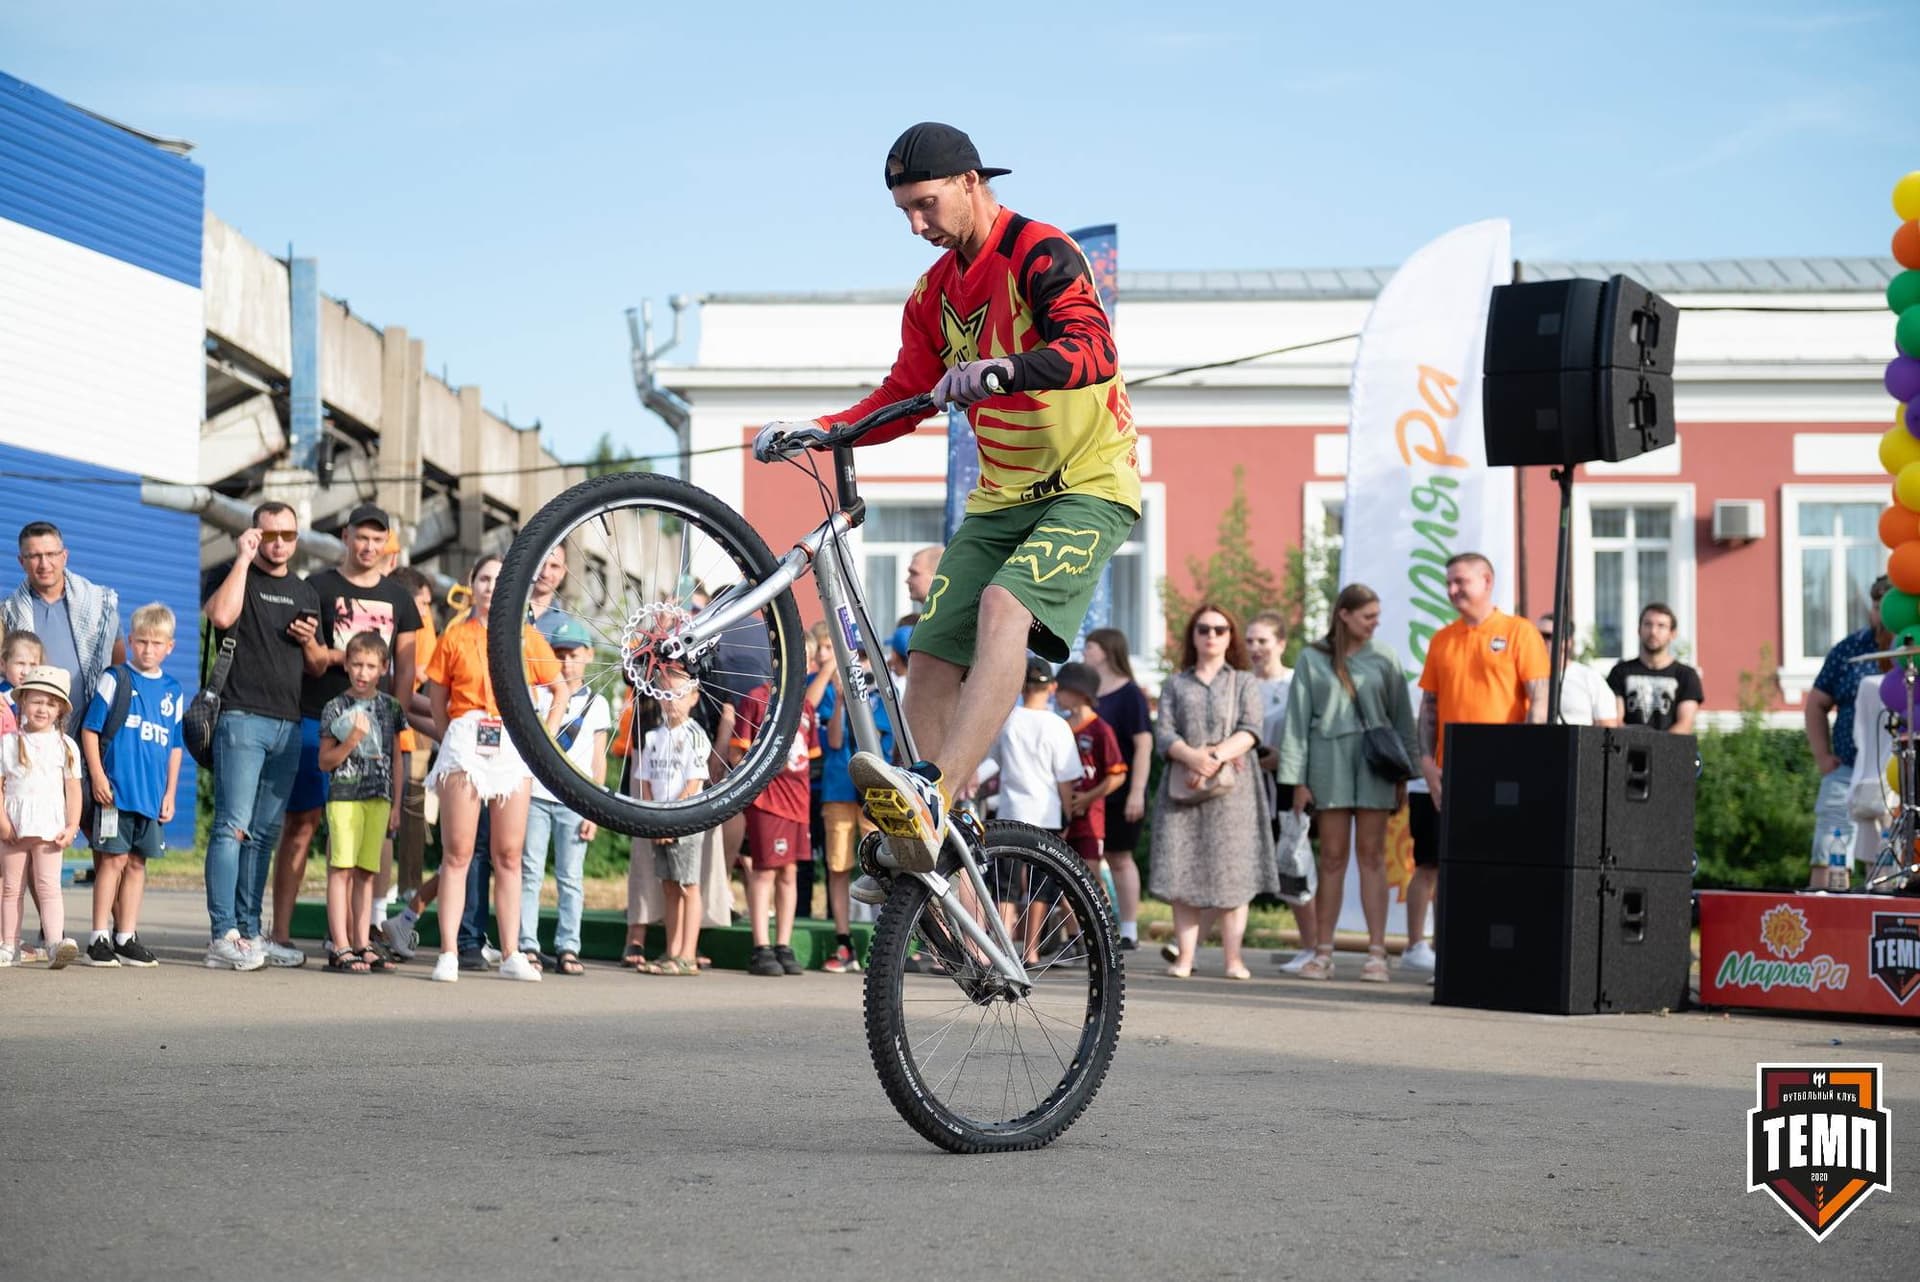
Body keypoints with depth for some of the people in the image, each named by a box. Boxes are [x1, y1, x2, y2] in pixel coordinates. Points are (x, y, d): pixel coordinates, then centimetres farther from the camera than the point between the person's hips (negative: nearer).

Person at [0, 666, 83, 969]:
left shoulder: (65, 746, 6)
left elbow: (73, 788, 6)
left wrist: (72, 826, -3)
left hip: (49, 826, -1)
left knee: (49, 885, -11)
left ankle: (55, 943, -22)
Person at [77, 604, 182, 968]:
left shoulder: (173, 692, 12)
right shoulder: (115, 679, 0)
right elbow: (90, 729, -2)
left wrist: (169, 793, 10)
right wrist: (97, 775, -10)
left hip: (152, 794, 4)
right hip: (115, 787, -4)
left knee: (137, 863, 8)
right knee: (114, 858, -6)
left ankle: (127, 938, 14)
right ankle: (100, 937, 0)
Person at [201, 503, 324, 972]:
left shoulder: (306, 593, 19)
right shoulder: (238, 578, 3)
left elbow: (317, 667, 25)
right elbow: (221, 616, -20)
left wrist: (310, 642, 3)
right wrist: (243, 559, -13)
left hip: (288, 722, 6)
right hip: (242, 717, -6)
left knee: (265, 834, 8)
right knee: (233, 826, -12)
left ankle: (249, 932, 12)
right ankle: (224, 936, -16)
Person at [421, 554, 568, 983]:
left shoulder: (527, 637, 10)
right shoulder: (455, 636, 7)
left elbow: (560, 690, 18)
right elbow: (438, 699, 10)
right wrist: (450, 741, -1)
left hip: (513, 748, 1)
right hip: (464, 743, -1)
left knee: (508, 855, 3)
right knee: (457, 853, -4)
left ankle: (511, 955, 5)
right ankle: (448, 953, -6)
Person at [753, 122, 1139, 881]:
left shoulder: (1041, 254, -13)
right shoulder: (934, 295, 11)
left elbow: (1093, 351, -30)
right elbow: (904, 397, 11)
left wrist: (1004, 368, -48)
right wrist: (816, 432, -5)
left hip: (1087, 486, -8)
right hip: (1002, 498, 8)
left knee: (1004, 606, -33)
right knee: (931, 658, -4)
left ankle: (933, 796, -45)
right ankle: (916, 847, 1)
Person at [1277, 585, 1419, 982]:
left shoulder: (1384, 657, 7)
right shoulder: (1313, 658, 5)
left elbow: (1401, 716, 9)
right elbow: (1298, 719, 6)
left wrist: (1404, 774, 5)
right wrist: (1297, 779, 1)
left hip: (1375, 758, 0)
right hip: (1329, 759, 0)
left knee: (1372, 855, 0)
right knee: (1332, 857, 2)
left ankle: (1376, 953, -1)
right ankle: (1323, 952, 5)